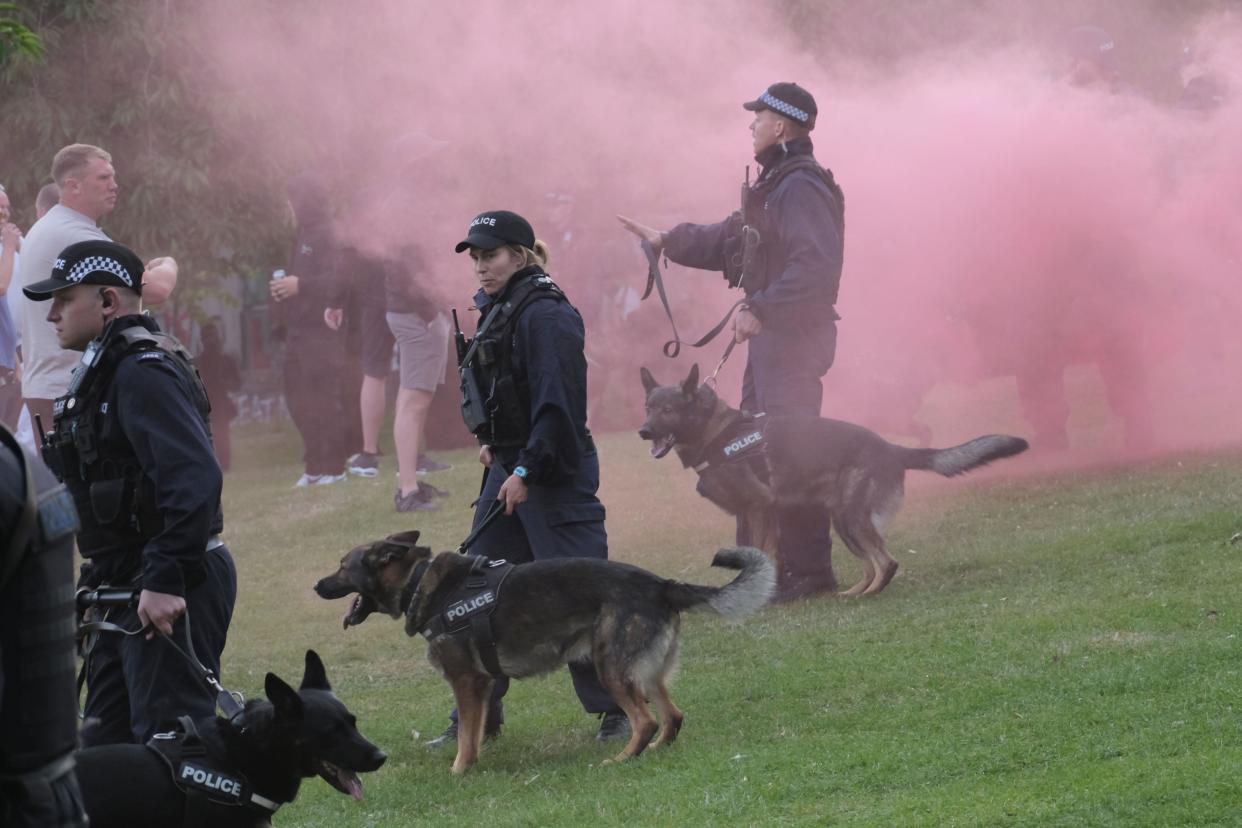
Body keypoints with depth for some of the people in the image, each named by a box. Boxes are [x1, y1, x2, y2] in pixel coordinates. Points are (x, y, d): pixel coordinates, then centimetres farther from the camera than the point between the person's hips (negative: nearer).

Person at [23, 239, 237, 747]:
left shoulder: (143, 374, -16)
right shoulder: (106, 372, 18)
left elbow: (194, 479, -28)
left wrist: (166, 581, -30)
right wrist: (97, 581, 19)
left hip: (168, 595, -11)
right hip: (127, 590, 11)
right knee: (107, 747, 12)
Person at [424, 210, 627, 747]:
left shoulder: (545, 315, -16)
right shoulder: (497, 311, 14)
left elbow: (557, 401, -21)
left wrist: (527, 470, -22)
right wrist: (492, 443, 13)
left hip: (554, 474, -10)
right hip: (508, 467, 10)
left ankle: (618, 709, 0)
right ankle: (477, 715, 17)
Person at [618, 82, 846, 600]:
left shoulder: (802, 188, -17)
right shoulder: (774, 184, 17)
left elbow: (815, 266, -28)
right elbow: (730, 239, 30)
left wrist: (762, 309, -28)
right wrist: (666, 241, 30)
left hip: (794, 337, -11)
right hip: (770, 333, 11)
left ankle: (809, 568, -8)